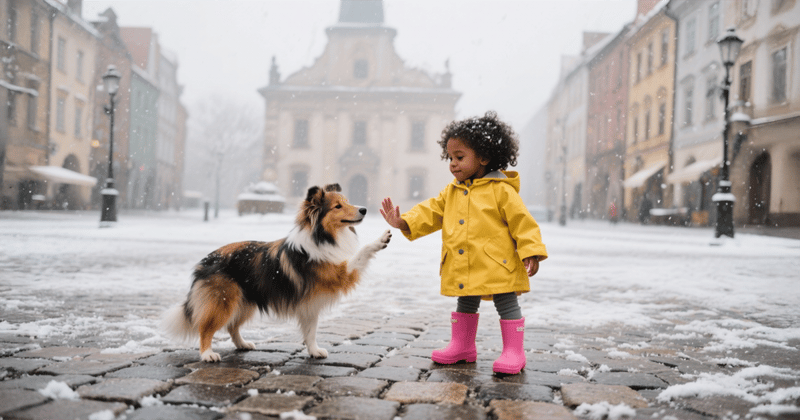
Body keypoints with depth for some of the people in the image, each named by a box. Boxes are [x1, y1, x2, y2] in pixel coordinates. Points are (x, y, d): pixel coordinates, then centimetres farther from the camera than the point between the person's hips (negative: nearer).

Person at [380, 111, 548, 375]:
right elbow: (430, 212, 9)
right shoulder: (452, 191, 10)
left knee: (507, 304, 2)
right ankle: (462, 346, 32)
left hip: (497, 264, -6)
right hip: (461, 268, 6)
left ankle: (514, 351, 12)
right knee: (465, 304, 18)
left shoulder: (502, 190, -9)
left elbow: (522, 221, -10)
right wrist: (403, 222, -4)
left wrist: (530, 252, -15)